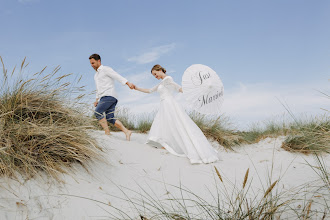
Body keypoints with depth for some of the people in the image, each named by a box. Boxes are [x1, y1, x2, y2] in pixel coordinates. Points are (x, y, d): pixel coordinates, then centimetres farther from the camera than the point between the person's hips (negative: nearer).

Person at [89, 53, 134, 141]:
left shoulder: (106, 69, 1)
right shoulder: (96, 75, 28)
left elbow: (118, 76, -13)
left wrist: (128, 83, -26)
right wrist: (96, 100, 22)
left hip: (109, 96, -8)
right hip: (103, 98, 8)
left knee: (97, 112, -20)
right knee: (110, 118, -3)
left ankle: (107, 133, -18)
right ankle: (127, 132, -5)